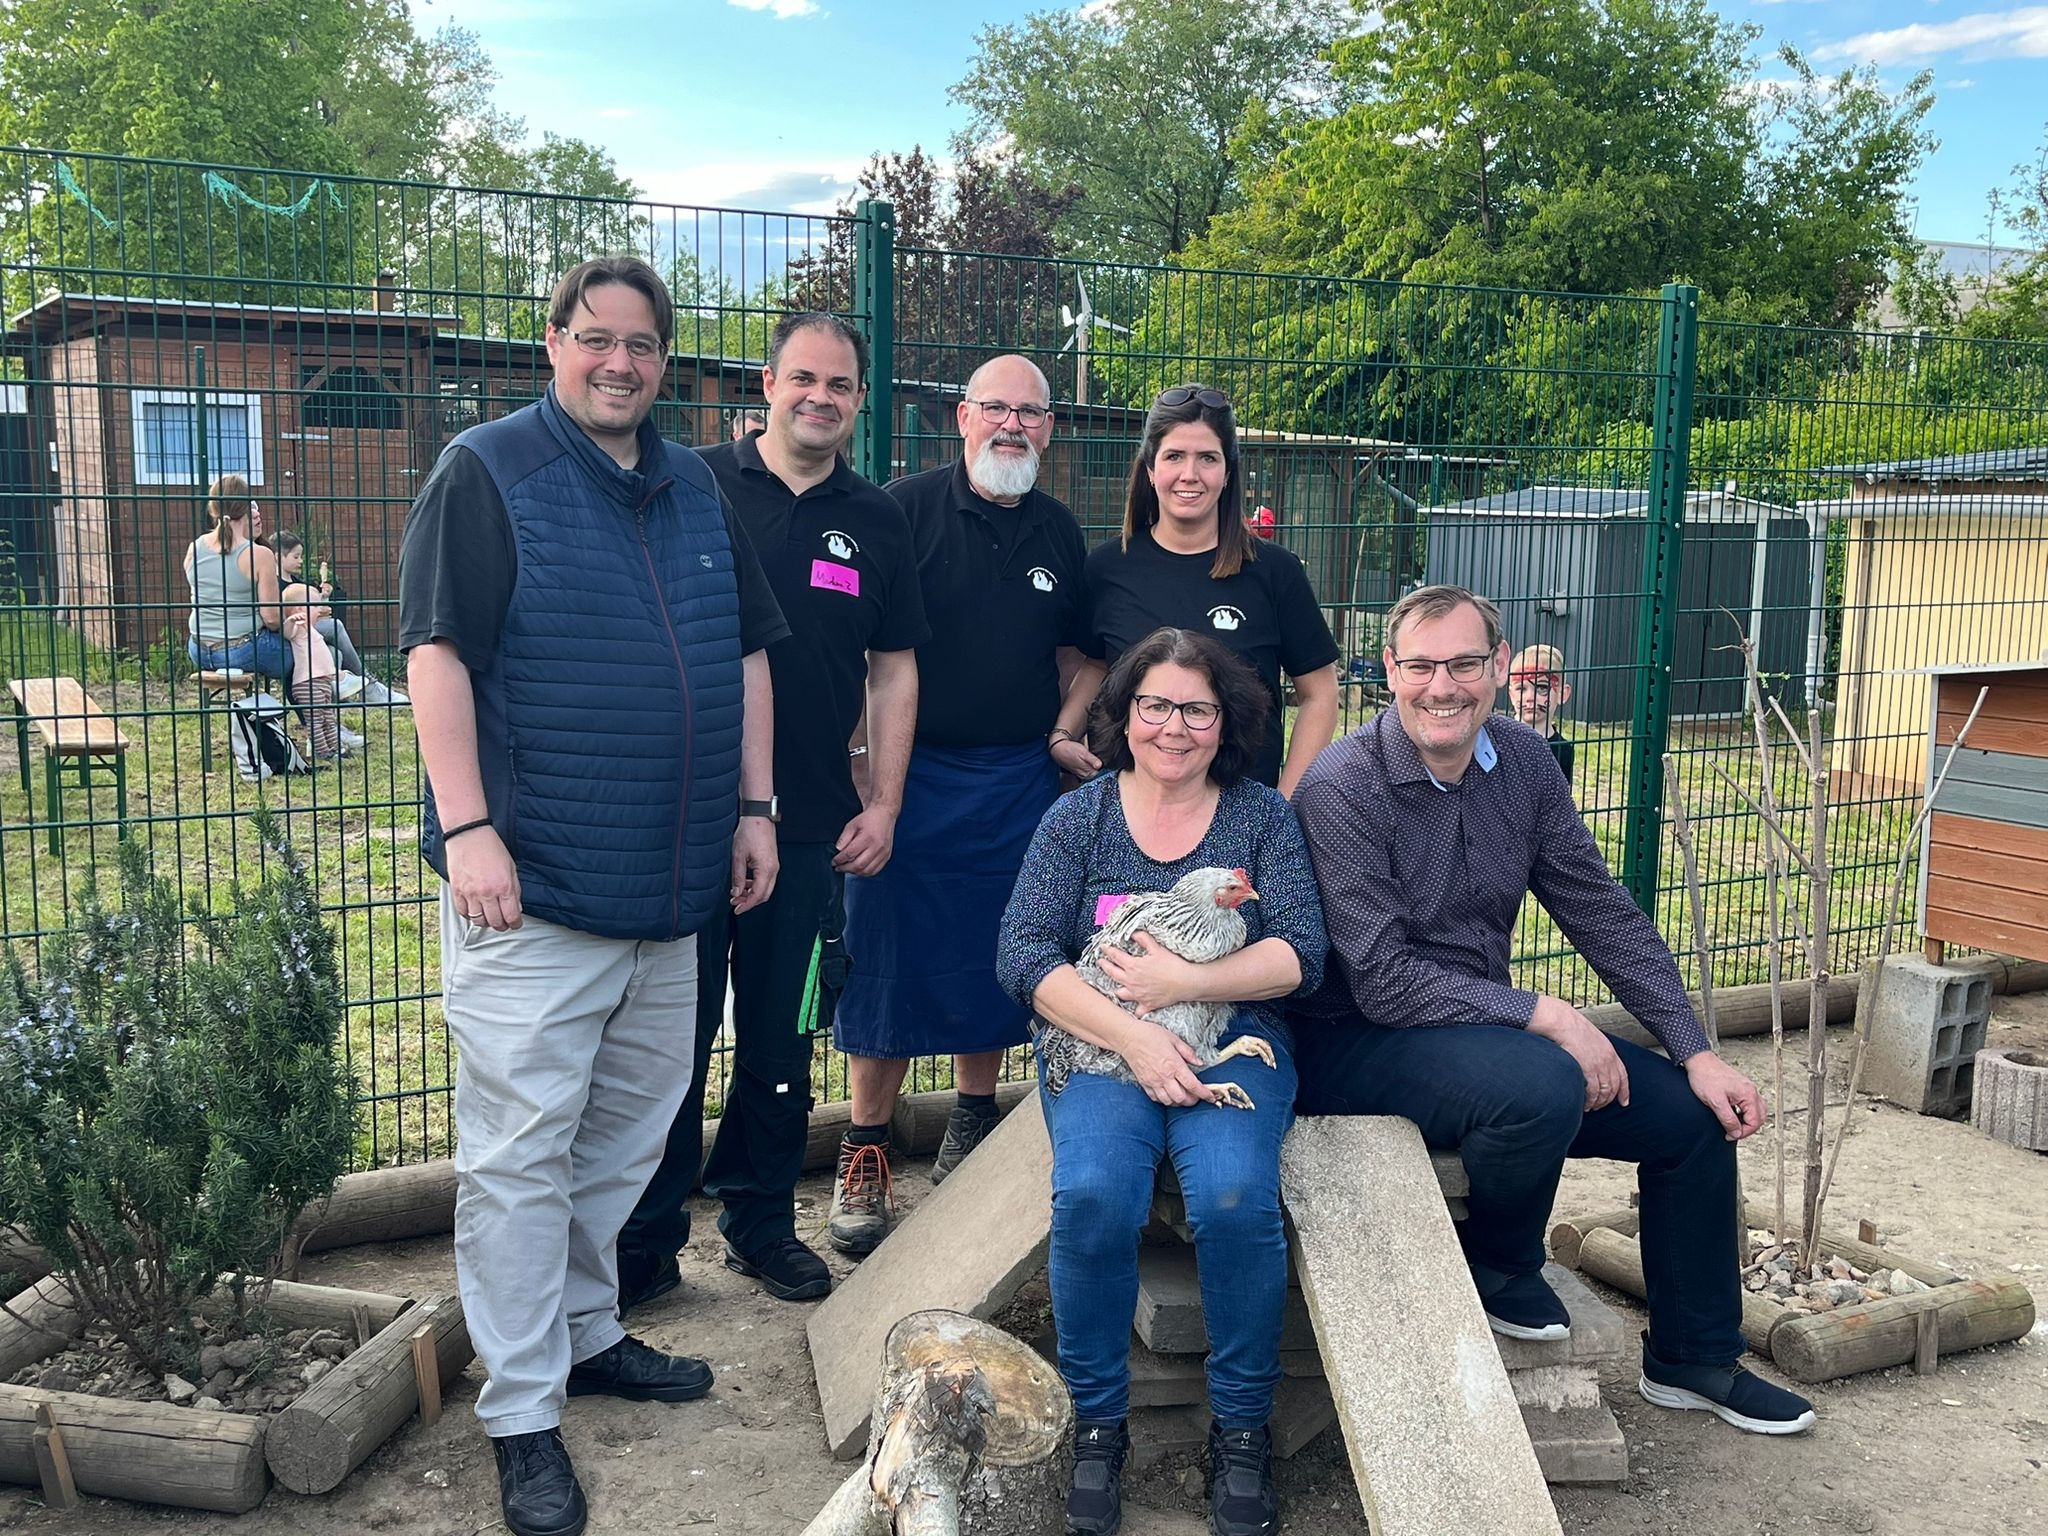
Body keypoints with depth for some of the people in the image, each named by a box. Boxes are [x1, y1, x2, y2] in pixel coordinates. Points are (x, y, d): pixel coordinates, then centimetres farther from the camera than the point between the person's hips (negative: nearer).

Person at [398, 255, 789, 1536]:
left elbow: (748, 652, 16)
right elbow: (439, 652, -12)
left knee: (625, 1137, 17)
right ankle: (524, 1416, 10)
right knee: (522, 1151, -1)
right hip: (532, 882, -6)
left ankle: (587, 1333, 35)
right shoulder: (486, 473, -5)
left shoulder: (698, 491, 13)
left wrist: (754, 807, 10)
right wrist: (467, 828, -19)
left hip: (672, 886, 6)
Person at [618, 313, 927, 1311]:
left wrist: (882, 805, 6)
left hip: (811, 825, 3)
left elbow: (893, 668, 12)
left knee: (780, 1039, 12)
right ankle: (646, 1241, 18)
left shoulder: (875, 521, 10)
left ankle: (762, 1221, 27)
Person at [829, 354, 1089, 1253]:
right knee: (887, 964, 0)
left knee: (996, 964, 10)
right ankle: (864, 1160, 13)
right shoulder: (906, 509, -4)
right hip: (913, 773, -4)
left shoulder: (1059, 532, 10)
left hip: (1019, 781, 4)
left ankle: (971, 1136, 28)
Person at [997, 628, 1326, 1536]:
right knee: (1092, 1195, -30)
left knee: (1235, 1197, -30)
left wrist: (1184, 981, -15)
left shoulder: (1262, 816, 9)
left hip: (1233, 1044, 0)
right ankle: (1097, 1420, -8)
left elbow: (1301, 953, -1)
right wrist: (1132, 1037, -16)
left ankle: (1242, 1427, -7)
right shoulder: (1078, 816, 8)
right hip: (1100, 1046, 0)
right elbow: (1024, 956, -3)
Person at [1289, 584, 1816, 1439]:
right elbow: (1382, 981, -24)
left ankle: (1693, 1359, 22)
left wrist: (1696, 1054, -1)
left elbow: (1603, 913, 4)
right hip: (1354, 1045, -7)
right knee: (1540, 1083, -34)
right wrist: (1544, 1016, -26)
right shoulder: (1344, 789, -20)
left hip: (1481, 1025, 7)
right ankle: (1499, 1267, -1)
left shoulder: (1522, 763, 0)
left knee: (1694, 1112, 1)